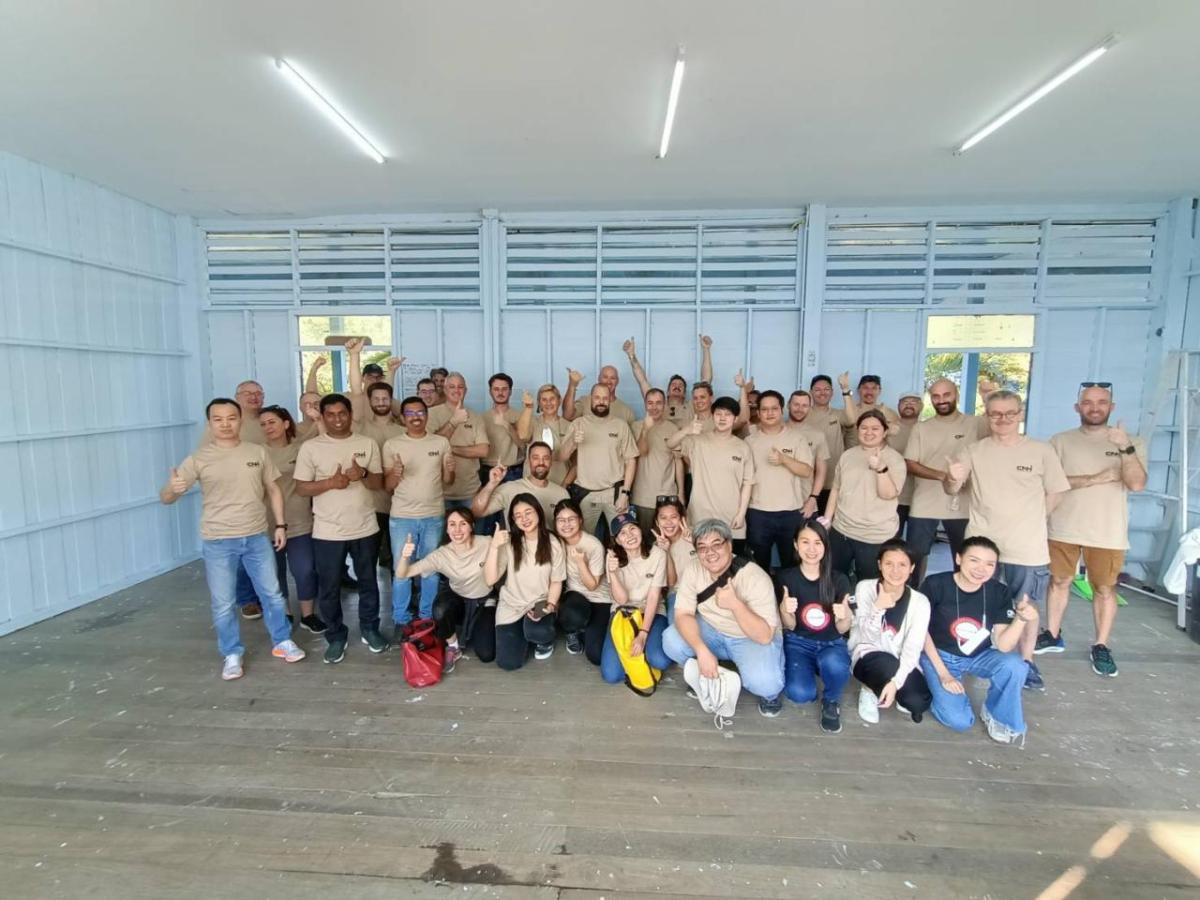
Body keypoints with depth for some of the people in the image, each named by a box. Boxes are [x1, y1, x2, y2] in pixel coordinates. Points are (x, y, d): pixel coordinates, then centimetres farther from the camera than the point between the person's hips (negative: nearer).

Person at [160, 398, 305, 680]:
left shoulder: (258, 452, 1)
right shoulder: (199, 459, -6)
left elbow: (273, 490, 9)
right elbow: (165, 497, -9)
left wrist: (280, 524, 4)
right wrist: (173, 489, -33)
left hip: (257, 537, 2)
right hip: (217, 542, -2)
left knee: (272, 593, 12)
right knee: (223, 604, 8)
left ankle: (282, 642, 30)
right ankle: (232, 655, 26)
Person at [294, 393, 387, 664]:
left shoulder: (368, 444, 1)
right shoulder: (310, 447, -4)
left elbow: (379, 483, 2)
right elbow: (301, 488, -4)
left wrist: (363, 475, -19)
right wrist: (330, 482, -20)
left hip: (365, 528, 2)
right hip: (328, 532, -1)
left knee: (368, 582, 14)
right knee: (329, 588, 9)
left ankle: (370, 629, 32)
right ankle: (336, 637, 26)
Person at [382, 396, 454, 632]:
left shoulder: (441, 442, 2)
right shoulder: (392, 444, -1)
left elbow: (447, 482, 6)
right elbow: (387, 488, 0)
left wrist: (450, 471, -16)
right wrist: (395, 474, -21)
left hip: (434, 516, 2)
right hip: (402, 517, -1)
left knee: (431, 570, 13)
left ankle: (426, 617, 29)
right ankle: (401, 621, 21)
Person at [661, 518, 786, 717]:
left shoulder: (755, 578, -27)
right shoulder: (692, 572, -14)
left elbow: (764, 636, -28)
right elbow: (683, 614, -18)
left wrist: (735, 604, -42)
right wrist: (702, 651, -34)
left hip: (752, 639, -4)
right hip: (712, 631, 4)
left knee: (763, 681, -33)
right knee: (671, 641, -22)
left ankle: (769, 692, 7)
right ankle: (704, 676, 10)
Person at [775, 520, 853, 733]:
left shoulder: (838, 580, -8)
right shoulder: (785, 577, -9)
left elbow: (841, 629, -1)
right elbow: (789, 627, -4)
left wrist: (845, 617, -25)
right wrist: (784, 610, -28)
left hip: (831, 644, 0)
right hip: (799, 643, 0)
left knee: (833, 664, -37)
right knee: (799, 693, -27)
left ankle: (831, 701, -1)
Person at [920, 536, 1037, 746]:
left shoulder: (998, 593, -12)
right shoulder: (935, 585, -21)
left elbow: (1003, 645, -17)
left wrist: (1021, 618, -35)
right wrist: (943, 673, -13)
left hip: (979, 656, 3)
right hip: (940, 655, -3)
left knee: (1015, 666, -29)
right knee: (959, 721, -19)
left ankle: (998, 715, 0)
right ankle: (935, 687, 14)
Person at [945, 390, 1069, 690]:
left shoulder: (1042, 451, -2)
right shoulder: (972, 451, -2)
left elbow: (1054, 494, 6)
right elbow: (950, 490, -9)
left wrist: (1027, 522, 4)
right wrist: (954, 479, -31)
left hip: (1028, 547, 0)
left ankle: (1027, 662, 30)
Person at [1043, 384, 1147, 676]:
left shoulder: (1132, 443, 0)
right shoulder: (1061, 441, 0)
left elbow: (1137, 484, -14)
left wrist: (1125, 447, -26)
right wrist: (1097, 478, -15)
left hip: (1107, 533, -1)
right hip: (1063, 529, 1)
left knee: (1104, 589, 7)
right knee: (1059, 582, 12)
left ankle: (1101, 647, 22)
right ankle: (1052, 635, 26)